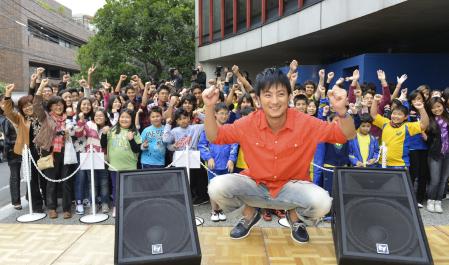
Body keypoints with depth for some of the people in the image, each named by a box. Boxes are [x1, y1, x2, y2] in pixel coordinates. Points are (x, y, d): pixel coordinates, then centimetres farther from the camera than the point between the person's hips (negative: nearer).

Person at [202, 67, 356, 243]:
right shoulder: (248, 123, -11)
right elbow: (214, 137, -3)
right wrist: (209, 107, -20)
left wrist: (341, 110, -33)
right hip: (255, 185, 1)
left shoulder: (305, 123, -15)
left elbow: (348, 135, -10)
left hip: (291, 187, -1)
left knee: (322, 203, -31)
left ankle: (295, 216, 8)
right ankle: (249, 214, 9)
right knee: (216, 187, -25)